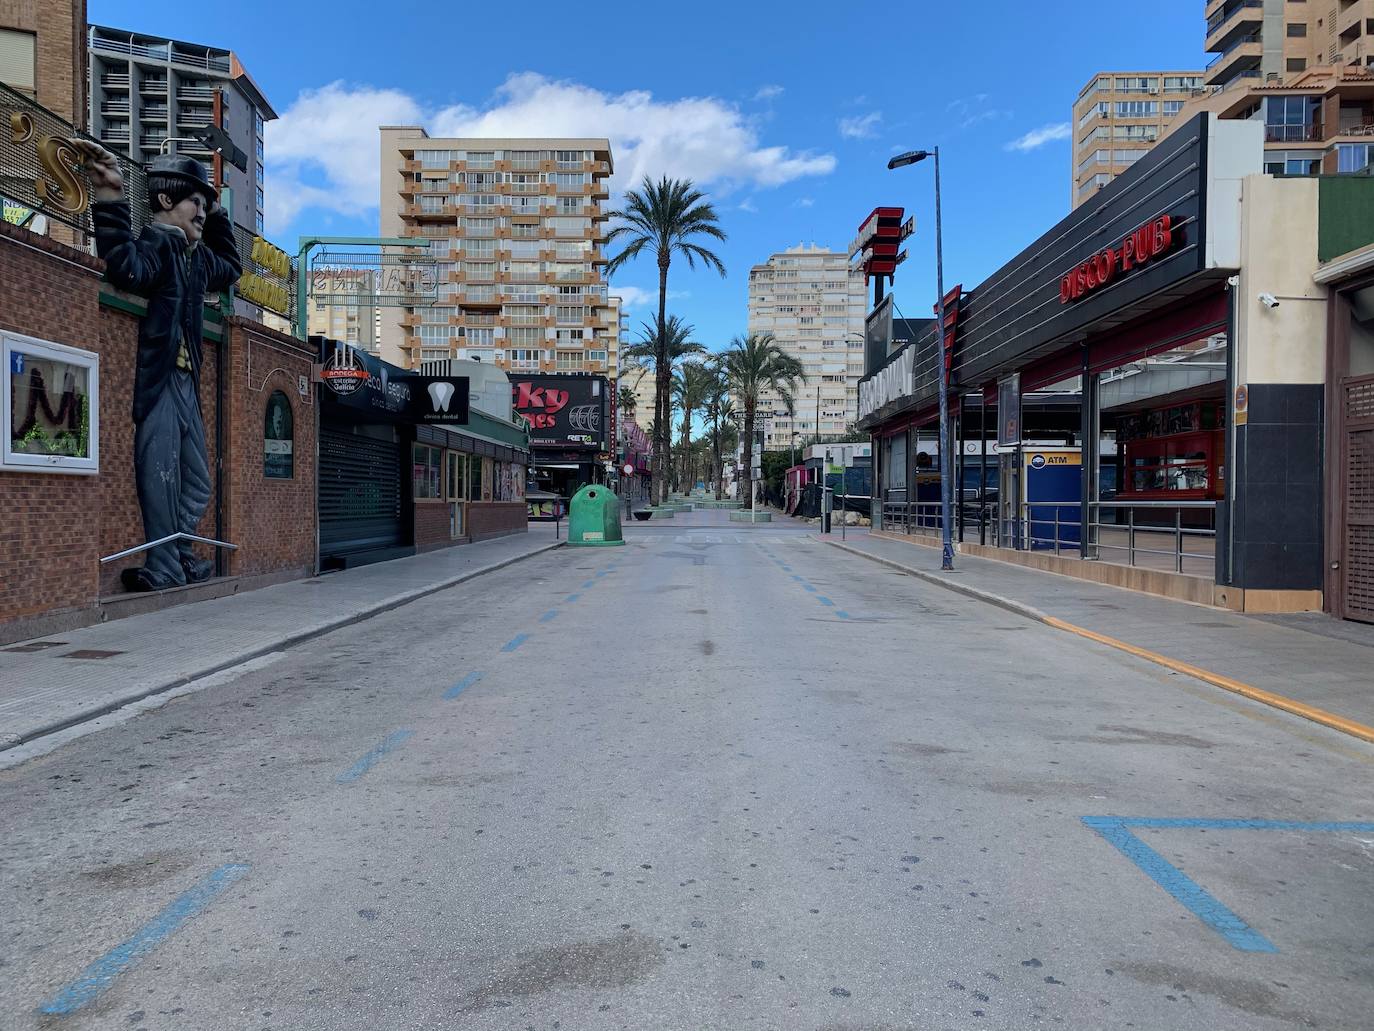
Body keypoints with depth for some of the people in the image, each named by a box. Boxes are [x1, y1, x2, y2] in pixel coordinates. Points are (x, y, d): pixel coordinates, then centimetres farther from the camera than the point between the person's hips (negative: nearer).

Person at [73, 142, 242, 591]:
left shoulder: (195, 255, 19)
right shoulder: (155, 243, -8)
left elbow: (230, 268, 41)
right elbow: (127, 269, -31)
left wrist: (218, 216, 33)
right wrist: (110, 200, -36)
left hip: (187, 382, 9)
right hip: (157, 380, -9)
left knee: (197, 485, 13)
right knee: (162, 477, -8)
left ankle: (177, 558, 23)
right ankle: (163, 571, -4)